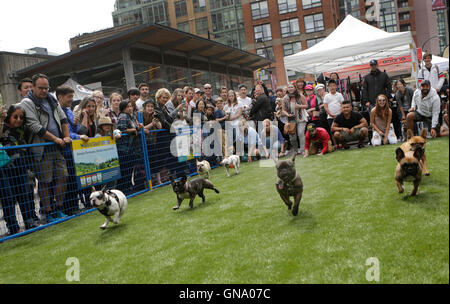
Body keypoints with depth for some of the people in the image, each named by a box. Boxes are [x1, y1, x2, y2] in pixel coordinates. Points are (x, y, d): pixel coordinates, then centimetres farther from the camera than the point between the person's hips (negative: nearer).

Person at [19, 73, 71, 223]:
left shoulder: (51, 99, 14)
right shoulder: (27, 103, -8)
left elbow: (63, 118, 17)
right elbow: (35, 127, -16)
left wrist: (66, 136, 4)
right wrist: (55, 139, -14)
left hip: (57, 148, 7)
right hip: (41, 150, -6)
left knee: (62, 177, 7)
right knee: (45, 182, -1)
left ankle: (58, 209, 19)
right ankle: (47, 213, 9)